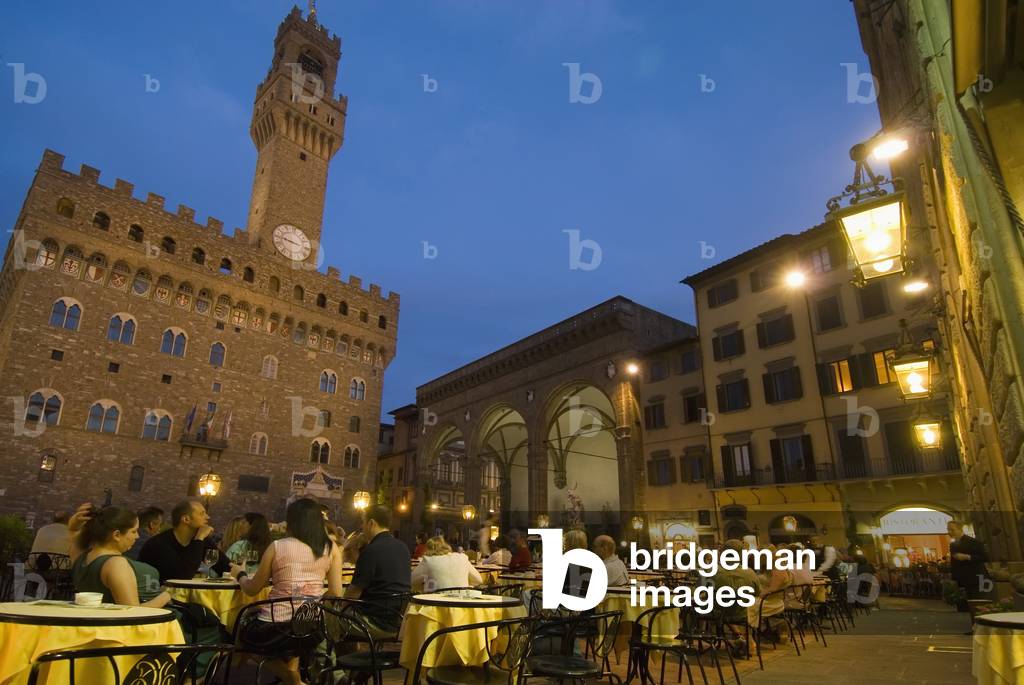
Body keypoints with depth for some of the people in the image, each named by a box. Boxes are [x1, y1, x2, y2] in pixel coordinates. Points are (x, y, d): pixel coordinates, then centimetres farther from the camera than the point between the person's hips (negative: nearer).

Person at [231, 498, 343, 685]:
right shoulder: (331, 548, 2)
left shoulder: (277, 546, -3)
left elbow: (252, 589, 8)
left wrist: (240, 574, 28)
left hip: (274, 629, -4)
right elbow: (336, 593, 2)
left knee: (246, 622, 30)